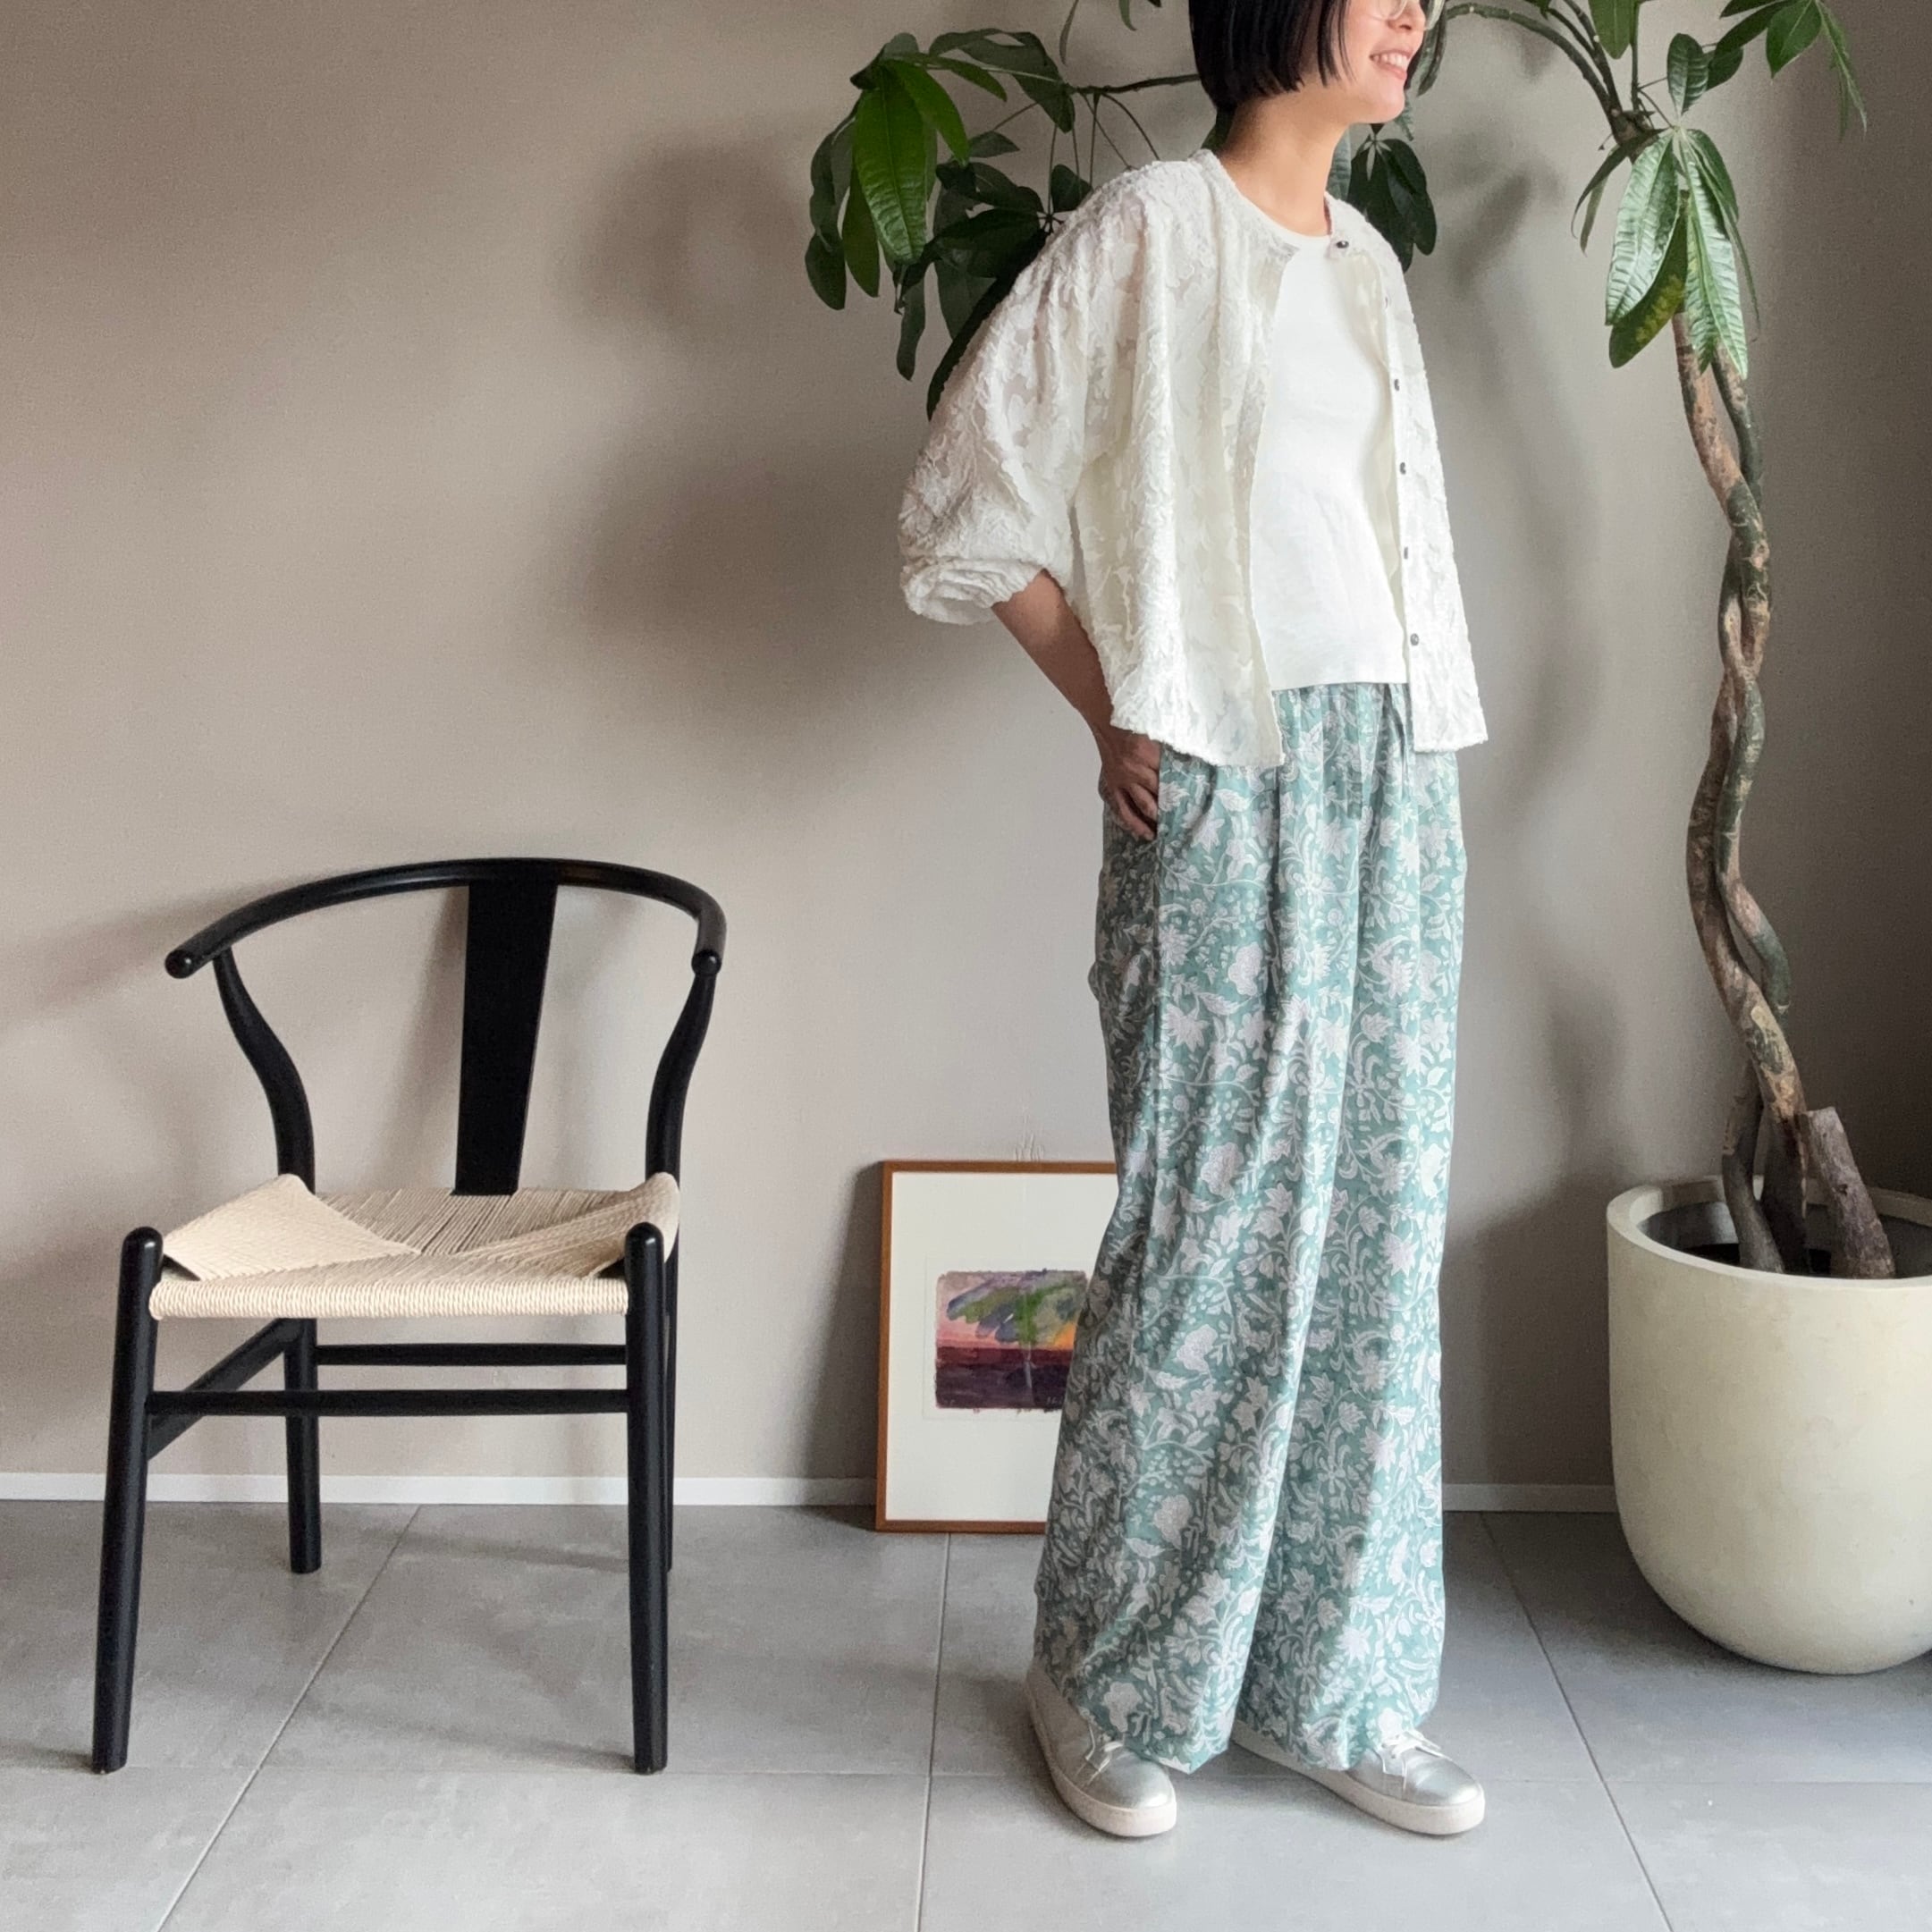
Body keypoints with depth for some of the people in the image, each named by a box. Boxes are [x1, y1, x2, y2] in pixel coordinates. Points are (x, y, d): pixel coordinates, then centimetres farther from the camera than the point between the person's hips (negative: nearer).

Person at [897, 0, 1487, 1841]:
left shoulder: (1367, 256, 18)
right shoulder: (1146, 228, -3)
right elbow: (963, 507, -4)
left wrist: (1421, 764, 11)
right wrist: (1113, 711, -4)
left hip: (1397, 784, 7)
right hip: (1233, 785, -7)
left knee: (1377, 1231, 7)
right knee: (1215, 1227, -4)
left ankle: (1335, 1685, 20)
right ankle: (1108, 1677, 14)